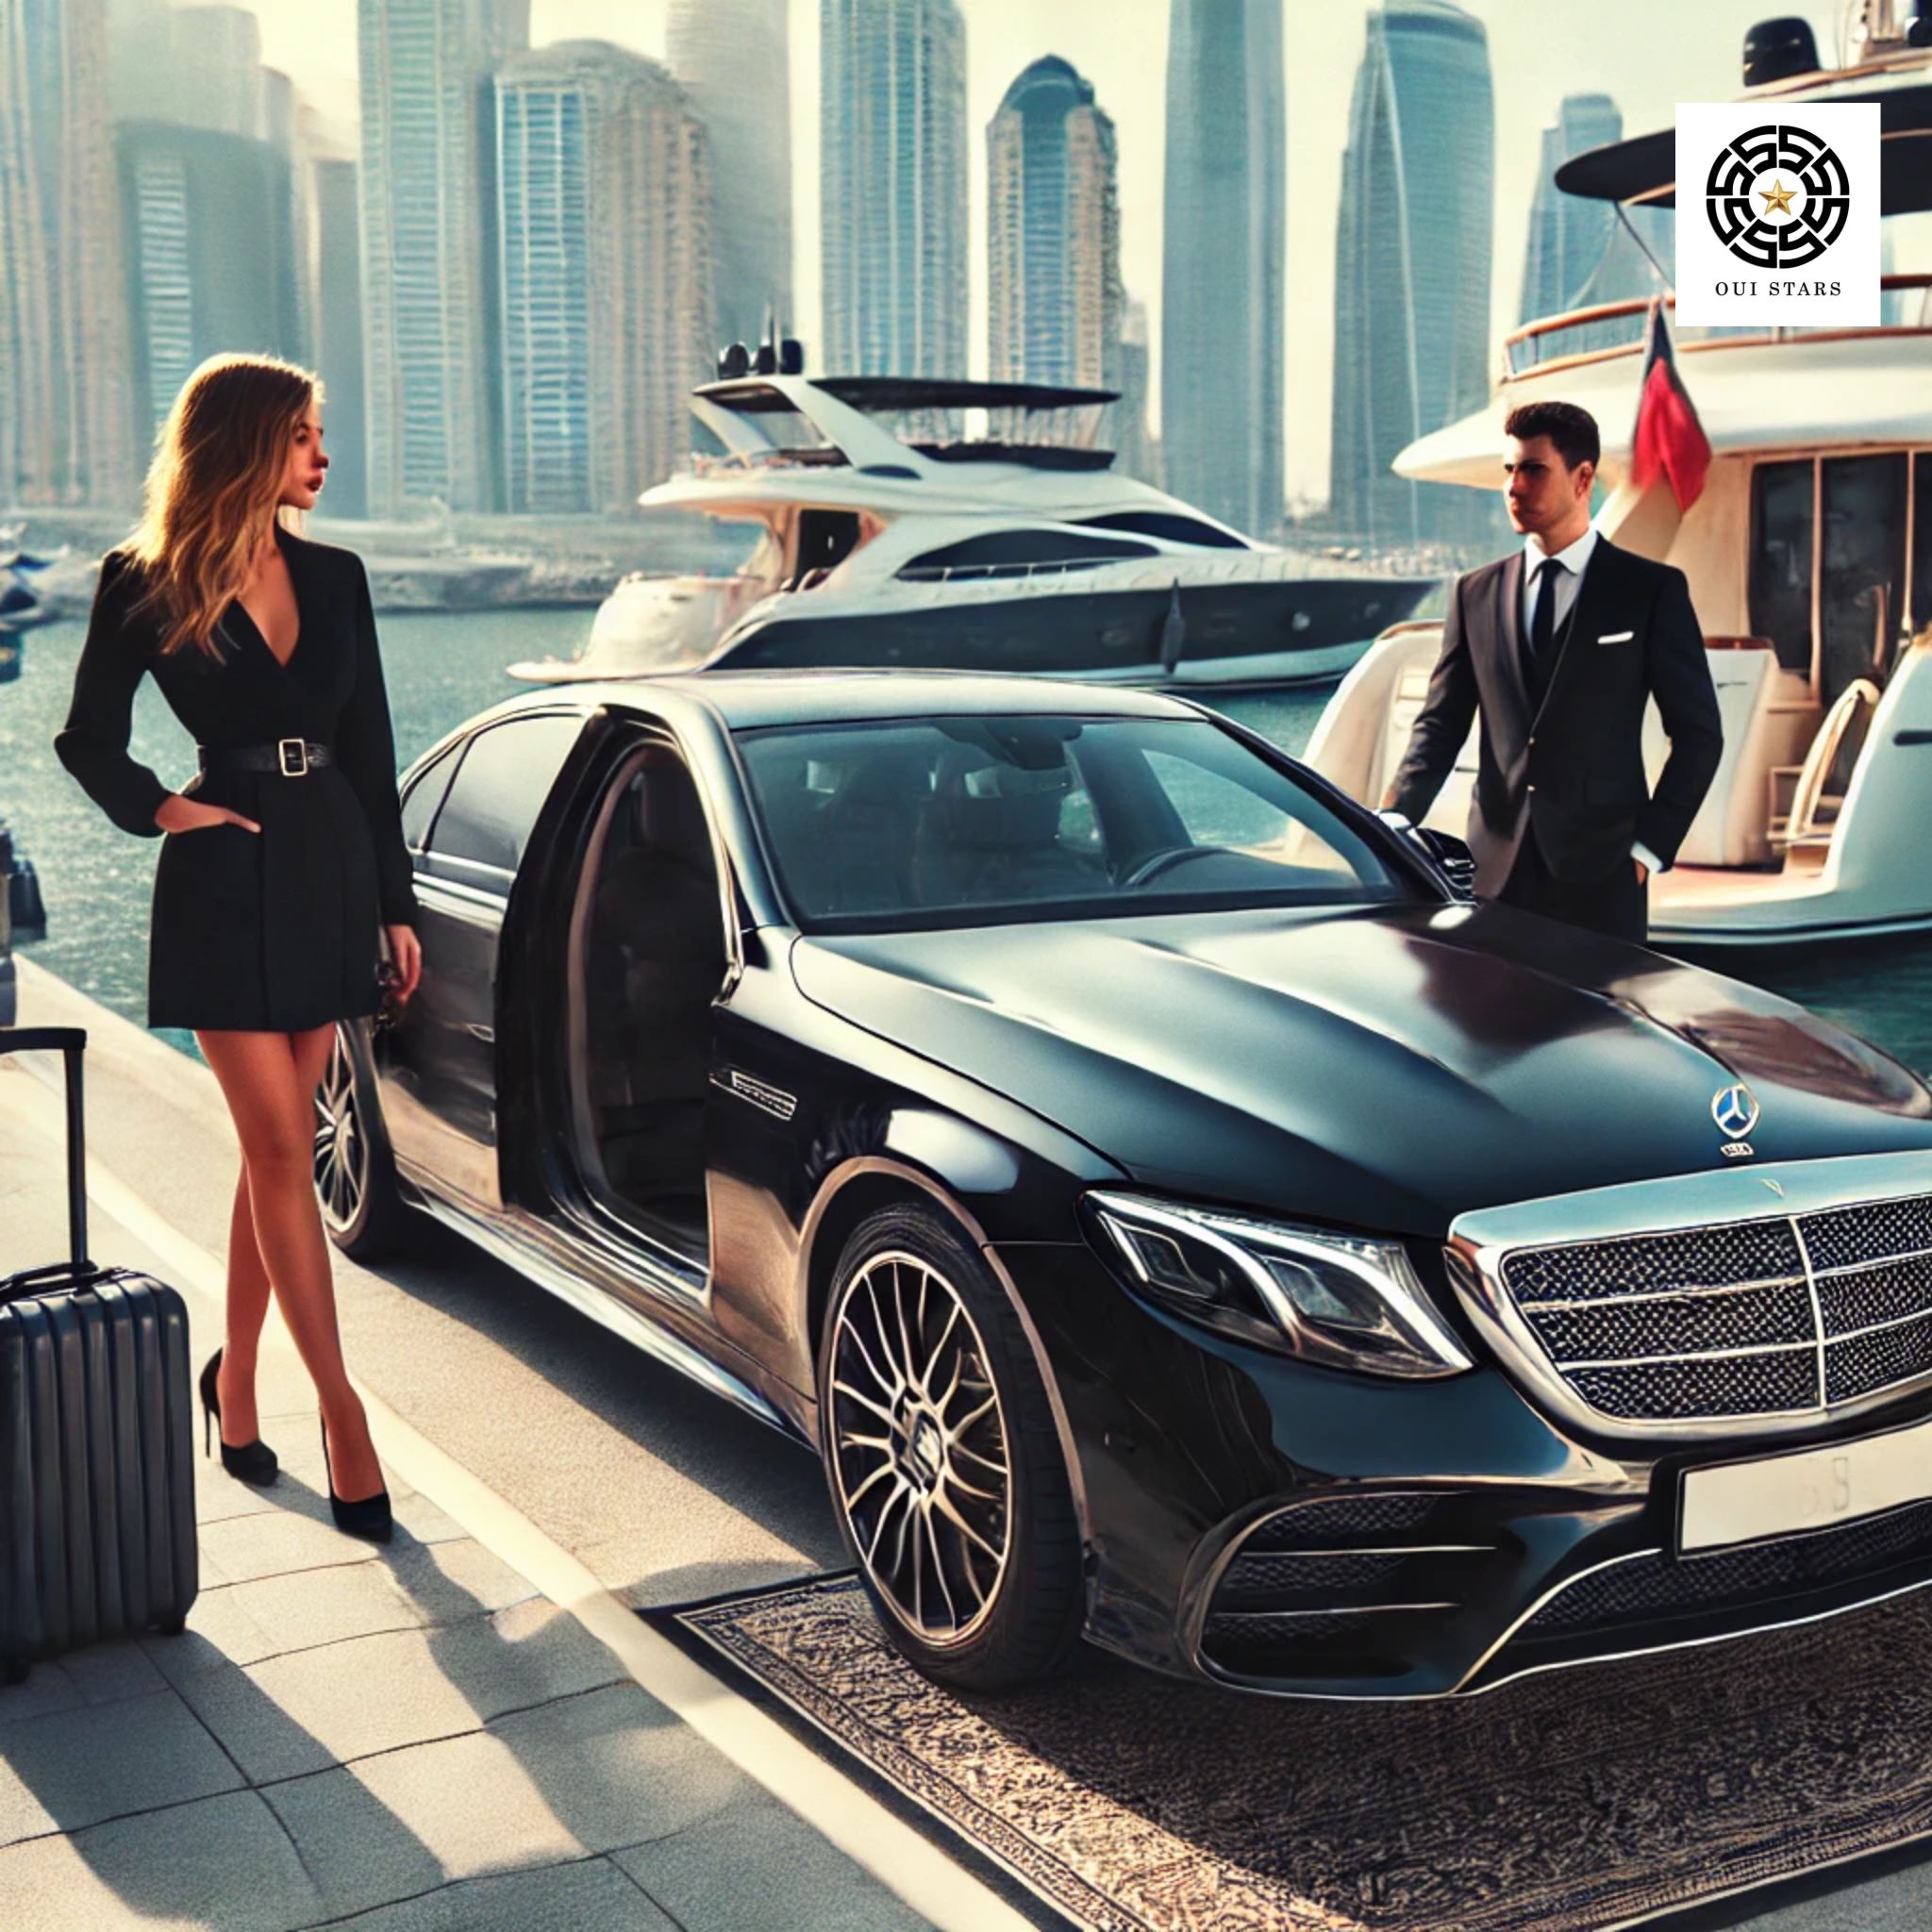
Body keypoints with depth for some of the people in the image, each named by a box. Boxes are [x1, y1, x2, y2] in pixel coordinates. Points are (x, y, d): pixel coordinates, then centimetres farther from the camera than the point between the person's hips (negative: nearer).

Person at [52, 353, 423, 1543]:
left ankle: (235, 1376, 24)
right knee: (284, 1150, -6)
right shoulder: (148, 588, -4)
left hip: (331, 874, 5)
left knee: (277, 1147, 10)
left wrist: (395, 901, 9)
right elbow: (89, 739, 6)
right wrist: (158, 812, -8)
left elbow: (373, 749, 10)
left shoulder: (334, 579, 8)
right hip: (226, 881, -4)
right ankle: (340, 1409, -3)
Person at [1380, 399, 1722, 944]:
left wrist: (1650, 846, -5)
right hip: (1497, 866, 3)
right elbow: (1440, 726, 6)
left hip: (1601, 871, -3)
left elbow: (1698, 732, 2)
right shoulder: (1474, 593, 10)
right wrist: (1393, 823, -10)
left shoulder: (1652, 590, 1)